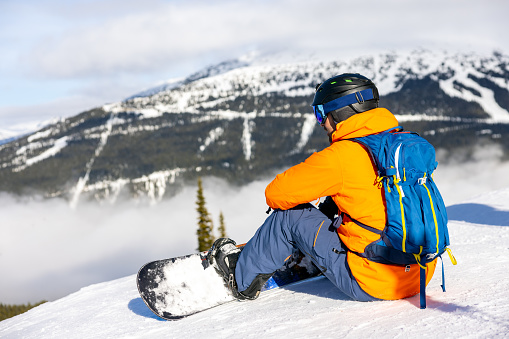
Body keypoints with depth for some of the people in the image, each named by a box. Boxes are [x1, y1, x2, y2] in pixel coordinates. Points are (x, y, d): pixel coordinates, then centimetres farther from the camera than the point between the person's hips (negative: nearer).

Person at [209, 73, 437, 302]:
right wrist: (331, 206, 26)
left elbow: (275, 194, -6)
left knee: (290, 216, 7)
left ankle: (242, 279, 26)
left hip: (373, 285, -7)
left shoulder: (340, 157, -15)